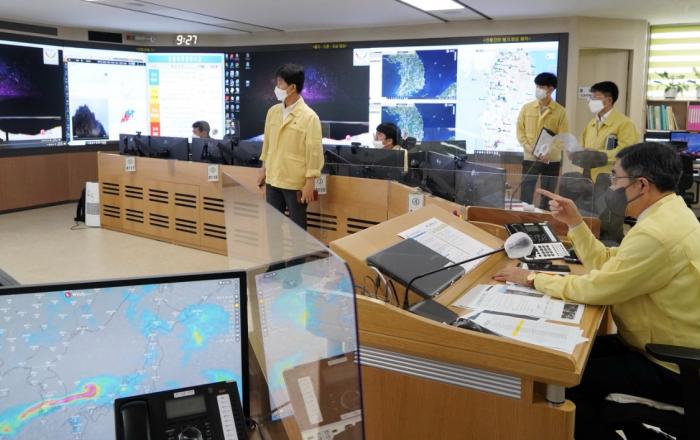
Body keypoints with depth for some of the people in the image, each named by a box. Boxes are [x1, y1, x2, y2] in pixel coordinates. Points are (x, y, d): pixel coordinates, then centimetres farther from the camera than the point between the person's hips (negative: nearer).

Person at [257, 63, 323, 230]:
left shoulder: (309, 117, -13)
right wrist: (263, 170, 17)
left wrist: (309, 183, -15)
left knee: (297, 227, 7)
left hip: (296, 183, -6)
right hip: (272, 180, 6)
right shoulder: (272, 112, 5)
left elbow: (314, 152, -13)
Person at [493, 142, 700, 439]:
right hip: (668, 348, 9)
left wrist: (532, 278, -14)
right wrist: (575, 222, 3)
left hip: (672, 369, -9)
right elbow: (607, 265, 10)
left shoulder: (658, 233, -29)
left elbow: (595, 288, -24)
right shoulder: (667, 213, 4)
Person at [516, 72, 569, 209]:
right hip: (530, 159, 1)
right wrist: (531, 150, -11)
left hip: (551, 160, -1)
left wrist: (549, 154, -18)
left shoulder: (560, 111, -2)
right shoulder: (526, 108, 3)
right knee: (526, 193, 1)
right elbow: (520, 132, 3)